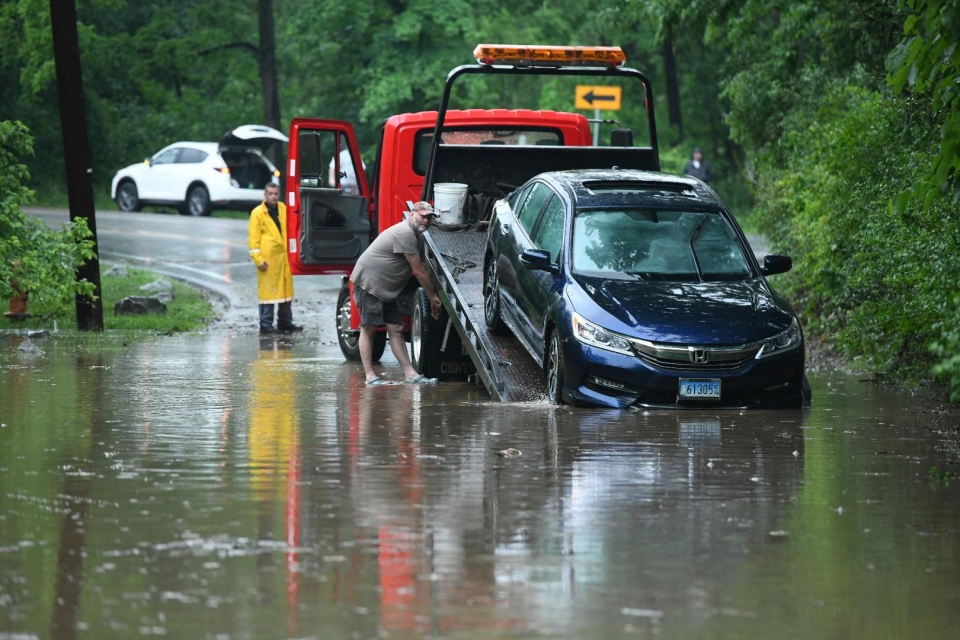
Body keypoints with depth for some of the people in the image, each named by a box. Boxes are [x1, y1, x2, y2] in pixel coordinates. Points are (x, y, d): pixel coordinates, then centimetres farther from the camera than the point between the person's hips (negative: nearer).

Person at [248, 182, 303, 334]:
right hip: (268, 258, -6)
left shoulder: (283, 209, 12)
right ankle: (266, 325, 1)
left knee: (286, 290, 11)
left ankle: (285, 323, 21)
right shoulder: (258, 213, -6)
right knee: (268, 291, -4)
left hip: (284, 256, 6)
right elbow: (253, 238, -7)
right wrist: (258, 259, -13)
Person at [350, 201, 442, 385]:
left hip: (386, 289, 10)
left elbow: (420, 271, 18)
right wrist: (433, 297, -9)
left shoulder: (416, 236, 14)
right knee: (369, 328, -7)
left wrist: (432, 299, 13)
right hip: (368, 281, -10)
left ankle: (410, 373, 0)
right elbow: (419, 272, -17)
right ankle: (370, 376, -7)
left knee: (396, 329, 4)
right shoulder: (405, 233, -20)